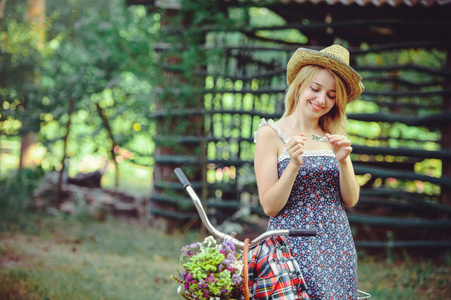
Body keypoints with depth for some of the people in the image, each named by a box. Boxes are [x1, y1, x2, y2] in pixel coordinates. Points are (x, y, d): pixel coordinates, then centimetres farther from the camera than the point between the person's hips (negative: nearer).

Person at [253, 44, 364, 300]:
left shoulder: (333, 137, 12)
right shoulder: (271, 134, -2)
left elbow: (351, 200, 9)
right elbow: (270, 207, -6)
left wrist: (343, 162, -7)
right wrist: (294, 165, -19)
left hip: (339, 246, 5)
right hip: (295, 244, -4)